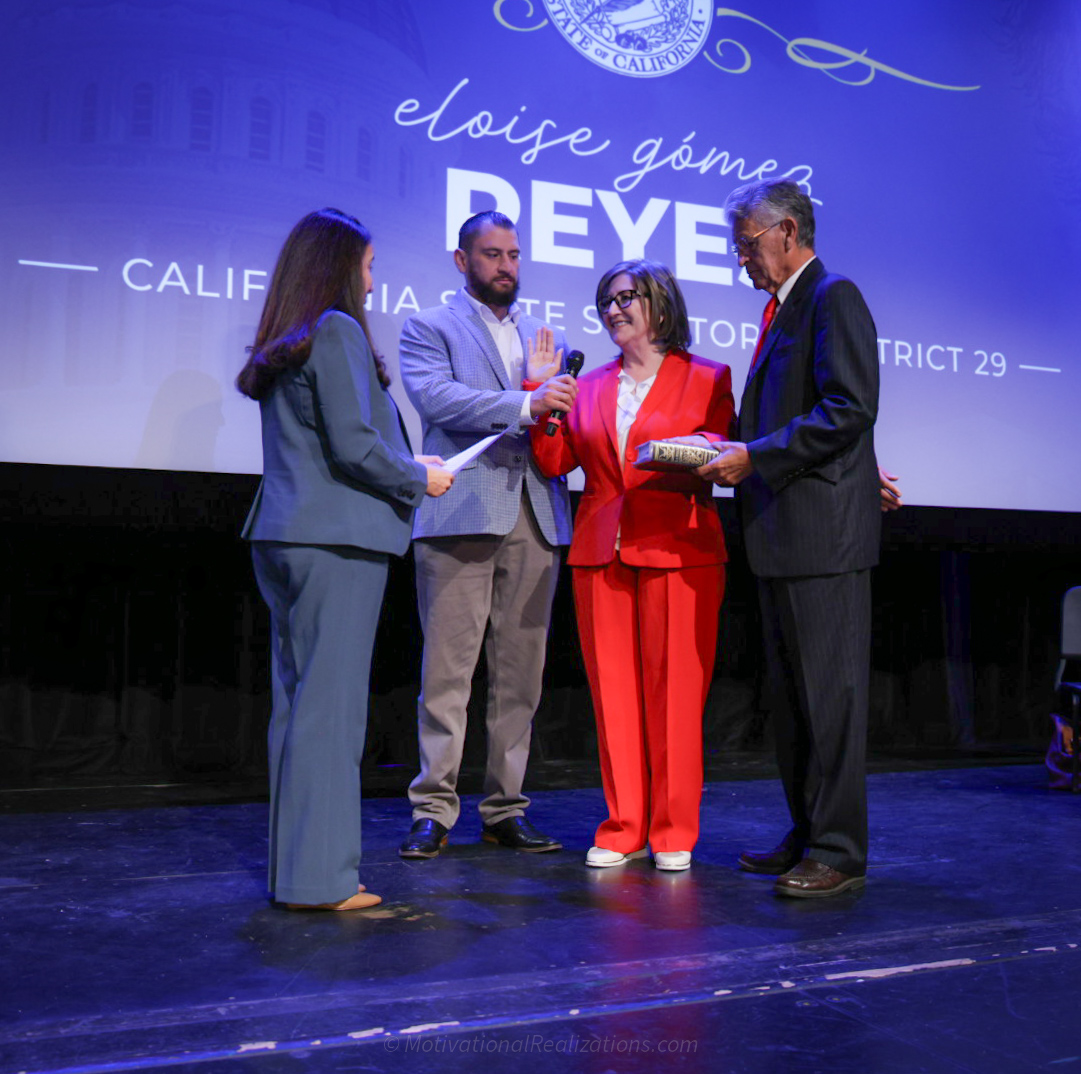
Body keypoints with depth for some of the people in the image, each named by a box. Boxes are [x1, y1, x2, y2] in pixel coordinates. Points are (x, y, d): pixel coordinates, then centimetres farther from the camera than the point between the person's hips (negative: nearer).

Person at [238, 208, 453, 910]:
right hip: (336, 541, -9)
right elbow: (353, 443, -15)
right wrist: (419, 479, 0)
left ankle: (293, 863, 19)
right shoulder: (338, 330, -7)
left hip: (285, 537, 9)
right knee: (330, 704, -6)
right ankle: (319, 877, 0)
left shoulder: (282, 346, 18)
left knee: (296, 701, 11)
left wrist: (404, 476, 21)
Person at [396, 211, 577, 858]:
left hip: (535, 519, 5)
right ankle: (434, 811, 5)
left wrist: (554, 390, -1)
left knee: (522, 672, 6)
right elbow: (435, 397, -10)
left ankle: (506, 810, 15)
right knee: (448, 670, -4)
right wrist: (524, 405, -20)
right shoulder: (429, 327, 8)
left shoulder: (547, 335, 23)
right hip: (462, 515, -4)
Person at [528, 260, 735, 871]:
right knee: (613, 695, 5)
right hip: (601, 552, 4)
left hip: (679, 552, -4)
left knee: (675, 694, -2)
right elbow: (556, 460, 9)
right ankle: (624, 828, 16)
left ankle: (674, 834, 11)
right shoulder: (592, 386, 17)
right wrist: (540, 391, 2)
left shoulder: (707, 379, 6)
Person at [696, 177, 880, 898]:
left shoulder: (834, 298, -7)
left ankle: (839, 853, 4)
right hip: (784, 537, 10)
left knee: (830, 692, -5)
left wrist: (754, 456, -18)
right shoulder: (785, 309, 22)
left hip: (823, 532, -10)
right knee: (792, 694, 12)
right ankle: (807, 837, 22)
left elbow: (849, 410, -17)